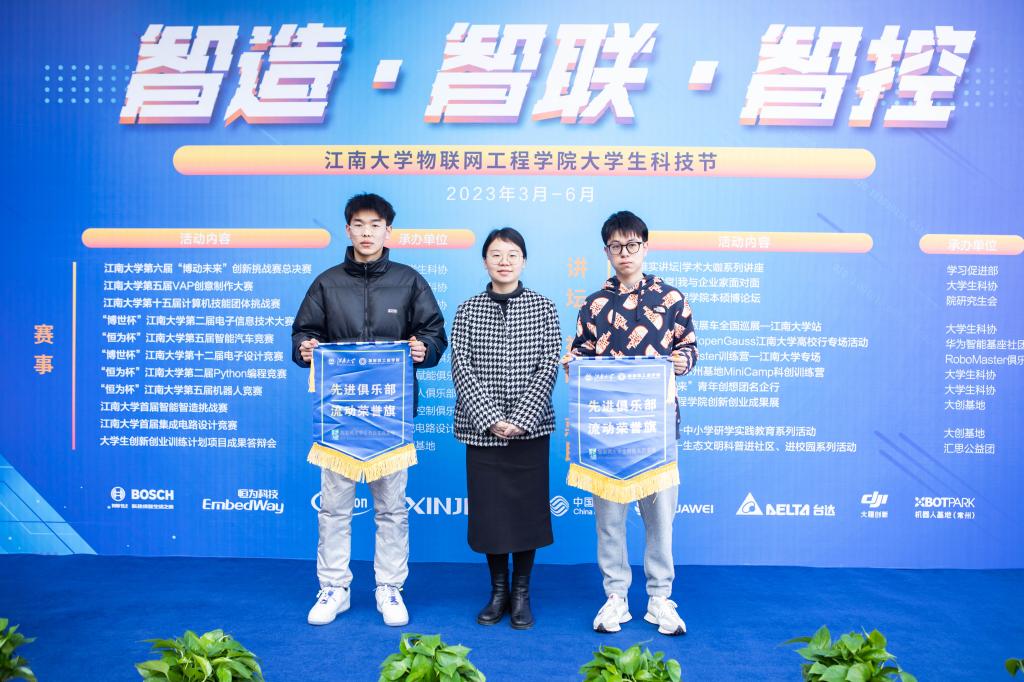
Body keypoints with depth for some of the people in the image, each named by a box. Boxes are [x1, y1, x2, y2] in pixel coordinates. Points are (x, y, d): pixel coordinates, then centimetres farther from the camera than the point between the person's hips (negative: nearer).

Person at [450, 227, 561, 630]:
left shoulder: (543, 308, 2)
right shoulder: (467, 311, 3)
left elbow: (548, 368, -4)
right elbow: (461, 368, -4)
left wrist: (520, 419, -13)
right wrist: (491, 419, -14)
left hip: (530, 428, 0)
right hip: (481, 429, 1)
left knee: (527, 507, 5)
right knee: (488, 508, 6)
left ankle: (522, 593, 22)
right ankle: (498, 591, 24)